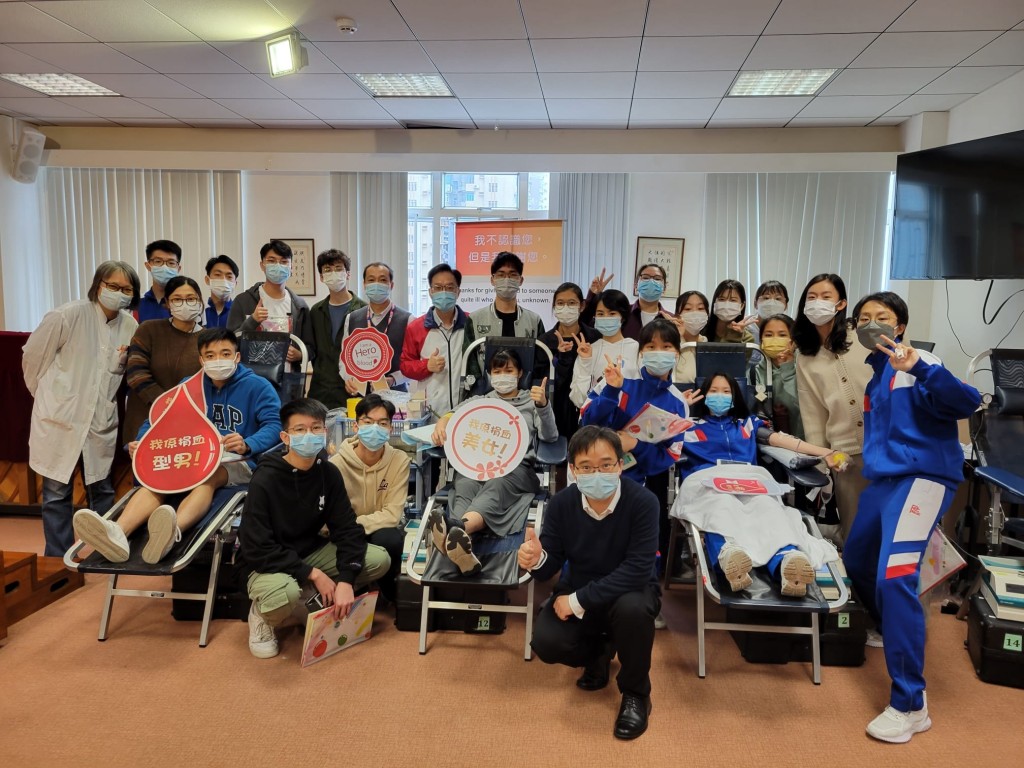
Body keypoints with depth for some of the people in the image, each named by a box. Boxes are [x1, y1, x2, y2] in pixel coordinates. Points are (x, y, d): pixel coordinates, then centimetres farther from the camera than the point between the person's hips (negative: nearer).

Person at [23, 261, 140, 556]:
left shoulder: (130, 326, 3)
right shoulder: (67, 316, -12)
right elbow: (33, 356, -1)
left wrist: (123, 363, -6)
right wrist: (48, 396, 9)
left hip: (101, 422, 4)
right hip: (60, 418, -4)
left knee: (102, 490, 12)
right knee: (57, 493, 6)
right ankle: (58, 561, 18)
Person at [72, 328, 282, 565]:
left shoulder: (257, 387, 3)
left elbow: (274, 425, -11)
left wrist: (247, 445, -33)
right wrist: (140, 443, -10)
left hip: (237, 463, -4)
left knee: (207, 476, -39)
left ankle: (173, 530, -69)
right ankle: (117, 533, -56)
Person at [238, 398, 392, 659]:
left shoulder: (328, 473, -8)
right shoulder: (265, 480, -23)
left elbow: (347, 529, -7)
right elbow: (257, 549, -25)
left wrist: (346, 580, -22)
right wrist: (313, 574, -25)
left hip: (310, 552, 6)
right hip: (267, 563, -6)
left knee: (379, 559, -11)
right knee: (285, 594, -40)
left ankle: (307, 604, 1)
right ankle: (262, 614, -1)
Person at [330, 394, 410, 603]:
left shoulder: (399, 460, -12)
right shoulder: (337, 463, -15)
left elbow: (392, 514, -15)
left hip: (383, 532, 1)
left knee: (388, 540, -33)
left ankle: (387, 594, -2)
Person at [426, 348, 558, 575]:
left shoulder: (531, 401, 26)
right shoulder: (479, 401, 34)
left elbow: (550, 437, 11)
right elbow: (453, 416, 19)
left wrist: (543, 405, -7)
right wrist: (442, 424, -6)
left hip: (516, 466, -2)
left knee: (495, 487, -40)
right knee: (464, 490, -36)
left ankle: (458, 527, -70)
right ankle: (461, 549, -67)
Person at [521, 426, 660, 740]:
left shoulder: (643, 502, -25)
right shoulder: (561, 503, -15)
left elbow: (637, 570, -29)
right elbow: (552, 564, -9)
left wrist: (578, 601, -29)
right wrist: (537, 560, -35)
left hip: (630, 591, -3)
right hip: (577, 591, 3)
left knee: (633, 609, -37)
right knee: (545, 643, -22)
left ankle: (635, 693, -7)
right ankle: (598, 653, 16)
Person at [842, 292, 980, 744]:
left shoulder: (915, 363, -9)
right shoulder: (873, 371, 15)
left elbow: (967, 403, -26)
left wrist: (921, 367, -38)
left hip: (921, 476, -9)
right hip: (882, 479, 9)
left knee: (894, 576, -22)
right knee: (857, 563, 20)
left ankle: (910, 704, -14)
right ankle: (898, 640, 47)